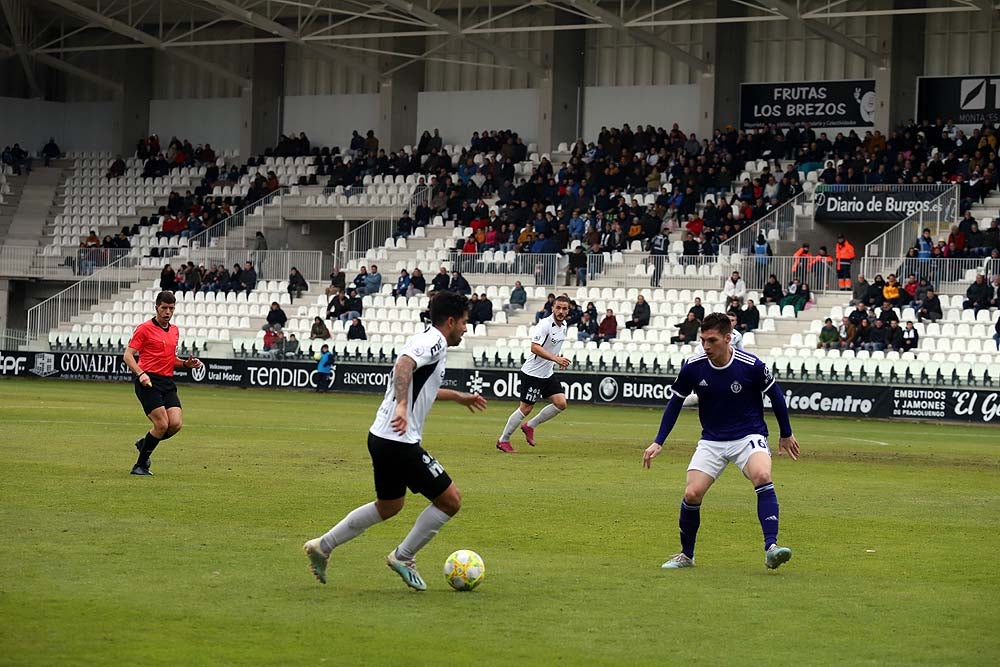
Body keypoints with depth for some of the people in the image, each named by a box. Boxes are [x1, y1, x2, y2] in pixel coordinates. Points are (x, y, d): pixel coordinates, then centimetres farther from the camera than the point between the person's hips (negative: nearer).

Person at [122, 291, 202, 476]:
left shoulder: (175, 331, 17)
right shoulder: (144, 328, -3)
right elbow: (128, 355, -7)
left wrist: (186, 363, 11)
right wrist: (141, 373, -22)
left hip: (168, 383, 6)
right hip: (148, 382, -6)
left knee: (176, 424, -9)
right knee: (162, 424, -14)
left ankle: (144, 443, 18)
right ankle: (140, 465, 2)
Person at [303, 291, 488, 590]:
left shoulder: (425, 341, 19)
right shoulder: (434, 342, -11)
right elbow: (404, 365, -31)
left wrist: (459, 397, 49)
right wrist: (401, 406, -44)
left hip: (383, 438, 10)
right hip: (399, 441, -10)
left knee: (389, 506, 26)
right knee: (450, 499, -2)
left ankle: (322, 546, 26)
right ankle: (403, 557, 7)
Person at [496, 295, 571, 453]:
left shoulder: (564, 325, 7)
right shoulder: (544, 324, -20)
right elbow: (535, 347, -30)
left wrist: (560, 360, 13)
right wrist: (556, 358, -37)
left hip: (548, 374, 8)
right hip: (532, 373, -8)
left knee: (561, 403, -3)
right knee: (526, 408, -5)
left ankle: (530, 426, 13)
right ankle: (503, 440, 10)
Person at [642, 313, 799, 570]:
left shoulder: (751, 366, -17)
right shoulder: (693, 367, -11)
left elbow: (775, 395, 0)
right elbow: (675, 403, 5)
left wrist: (786, 435, 11)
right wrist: (658, 443, 3)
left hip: (749, 437, -2)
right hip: (712, 441, 2)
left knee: (762, 476, -31)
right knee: (692, 494, -12)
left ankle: (771, 549, -35)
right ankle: (686, 555, 12)